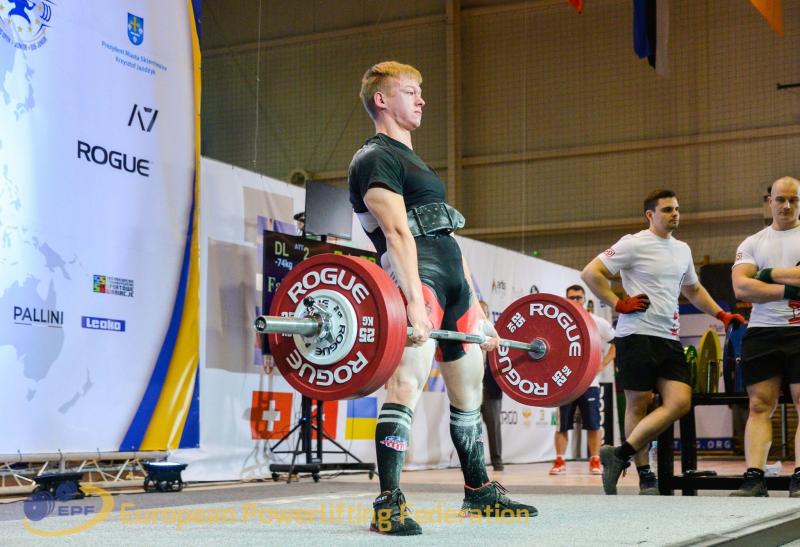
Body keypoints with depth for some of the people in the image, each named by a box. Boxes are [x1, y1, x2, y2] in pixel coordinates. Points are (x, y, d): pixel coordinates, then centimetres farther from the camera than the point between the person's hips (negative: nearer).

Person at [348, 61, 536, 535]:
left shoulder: (415, 163, 28)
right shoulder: (376, 158, -1)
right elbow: (397, 232, -16)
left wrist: (479, 311, 21)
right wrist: (415, 303, -26)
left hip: (456, 283, 10)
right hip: (416, 275, -10)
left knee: (470, 390, 15)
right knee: (409, 381, -22)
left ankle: (479, 491, 27)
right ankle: (388, 503, -22)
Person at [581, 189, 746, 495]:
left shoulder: (682, 250, 18)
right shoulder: (634, 244, -4)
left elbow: (693, 290, 34)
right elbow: (590, 273, -9)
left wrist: (721, 315, 23)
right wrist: (618, 304, -12)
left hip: (669, 338, 7)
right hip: (637, 334, -7)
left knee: (680, 403, -7)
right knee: (638, 405, 0)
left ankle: (620, 455, -3)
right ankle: (645, 476, 9)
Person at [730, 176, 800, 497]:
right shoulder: (752, 244, 14)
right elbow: (741, 288, -1)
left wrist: (770, 273, -4)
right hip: (762, 332, 2)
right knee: (760, 405, -2)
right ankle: (754, 477, -5)